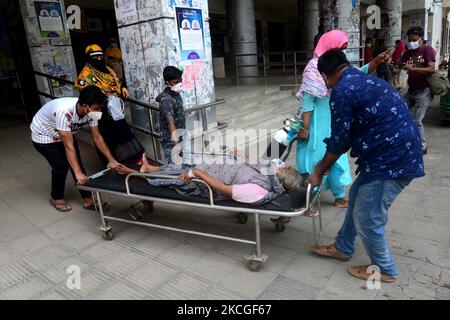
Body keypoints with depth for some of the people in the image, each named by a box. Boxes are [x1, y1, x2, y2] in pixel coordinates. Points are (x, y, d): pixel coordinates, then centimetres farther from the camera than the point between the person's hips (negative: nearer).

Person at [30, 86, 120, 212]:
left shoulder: (90, 111, -23)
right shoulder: (64, 112, -42)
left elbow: (97, 137, -12)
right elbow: (69, 146, -40)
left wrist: (111, 159, -16)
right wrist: (78, 173, -41)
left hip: (64, 134, 6)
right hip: (43, 136, -5)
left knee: (77, 163, -4)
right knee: (61, 167, -10)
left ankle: (87, 199, 5)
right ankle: (56, 198, 15)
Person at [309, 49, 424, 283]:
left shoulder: (342, 90, -14)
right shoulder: (365, 81, 16)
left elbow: (340, 140, -10)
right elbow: (350, 134, 20)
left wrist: (319, 172, 4)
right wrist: (326, 162, 25)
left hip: (391, 160, -10)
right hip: (398, 153, 10)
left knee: (367, 219, 4)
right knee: (357, 196, 22)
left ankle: (385, 270, 27)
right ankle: (342, 248, 38)